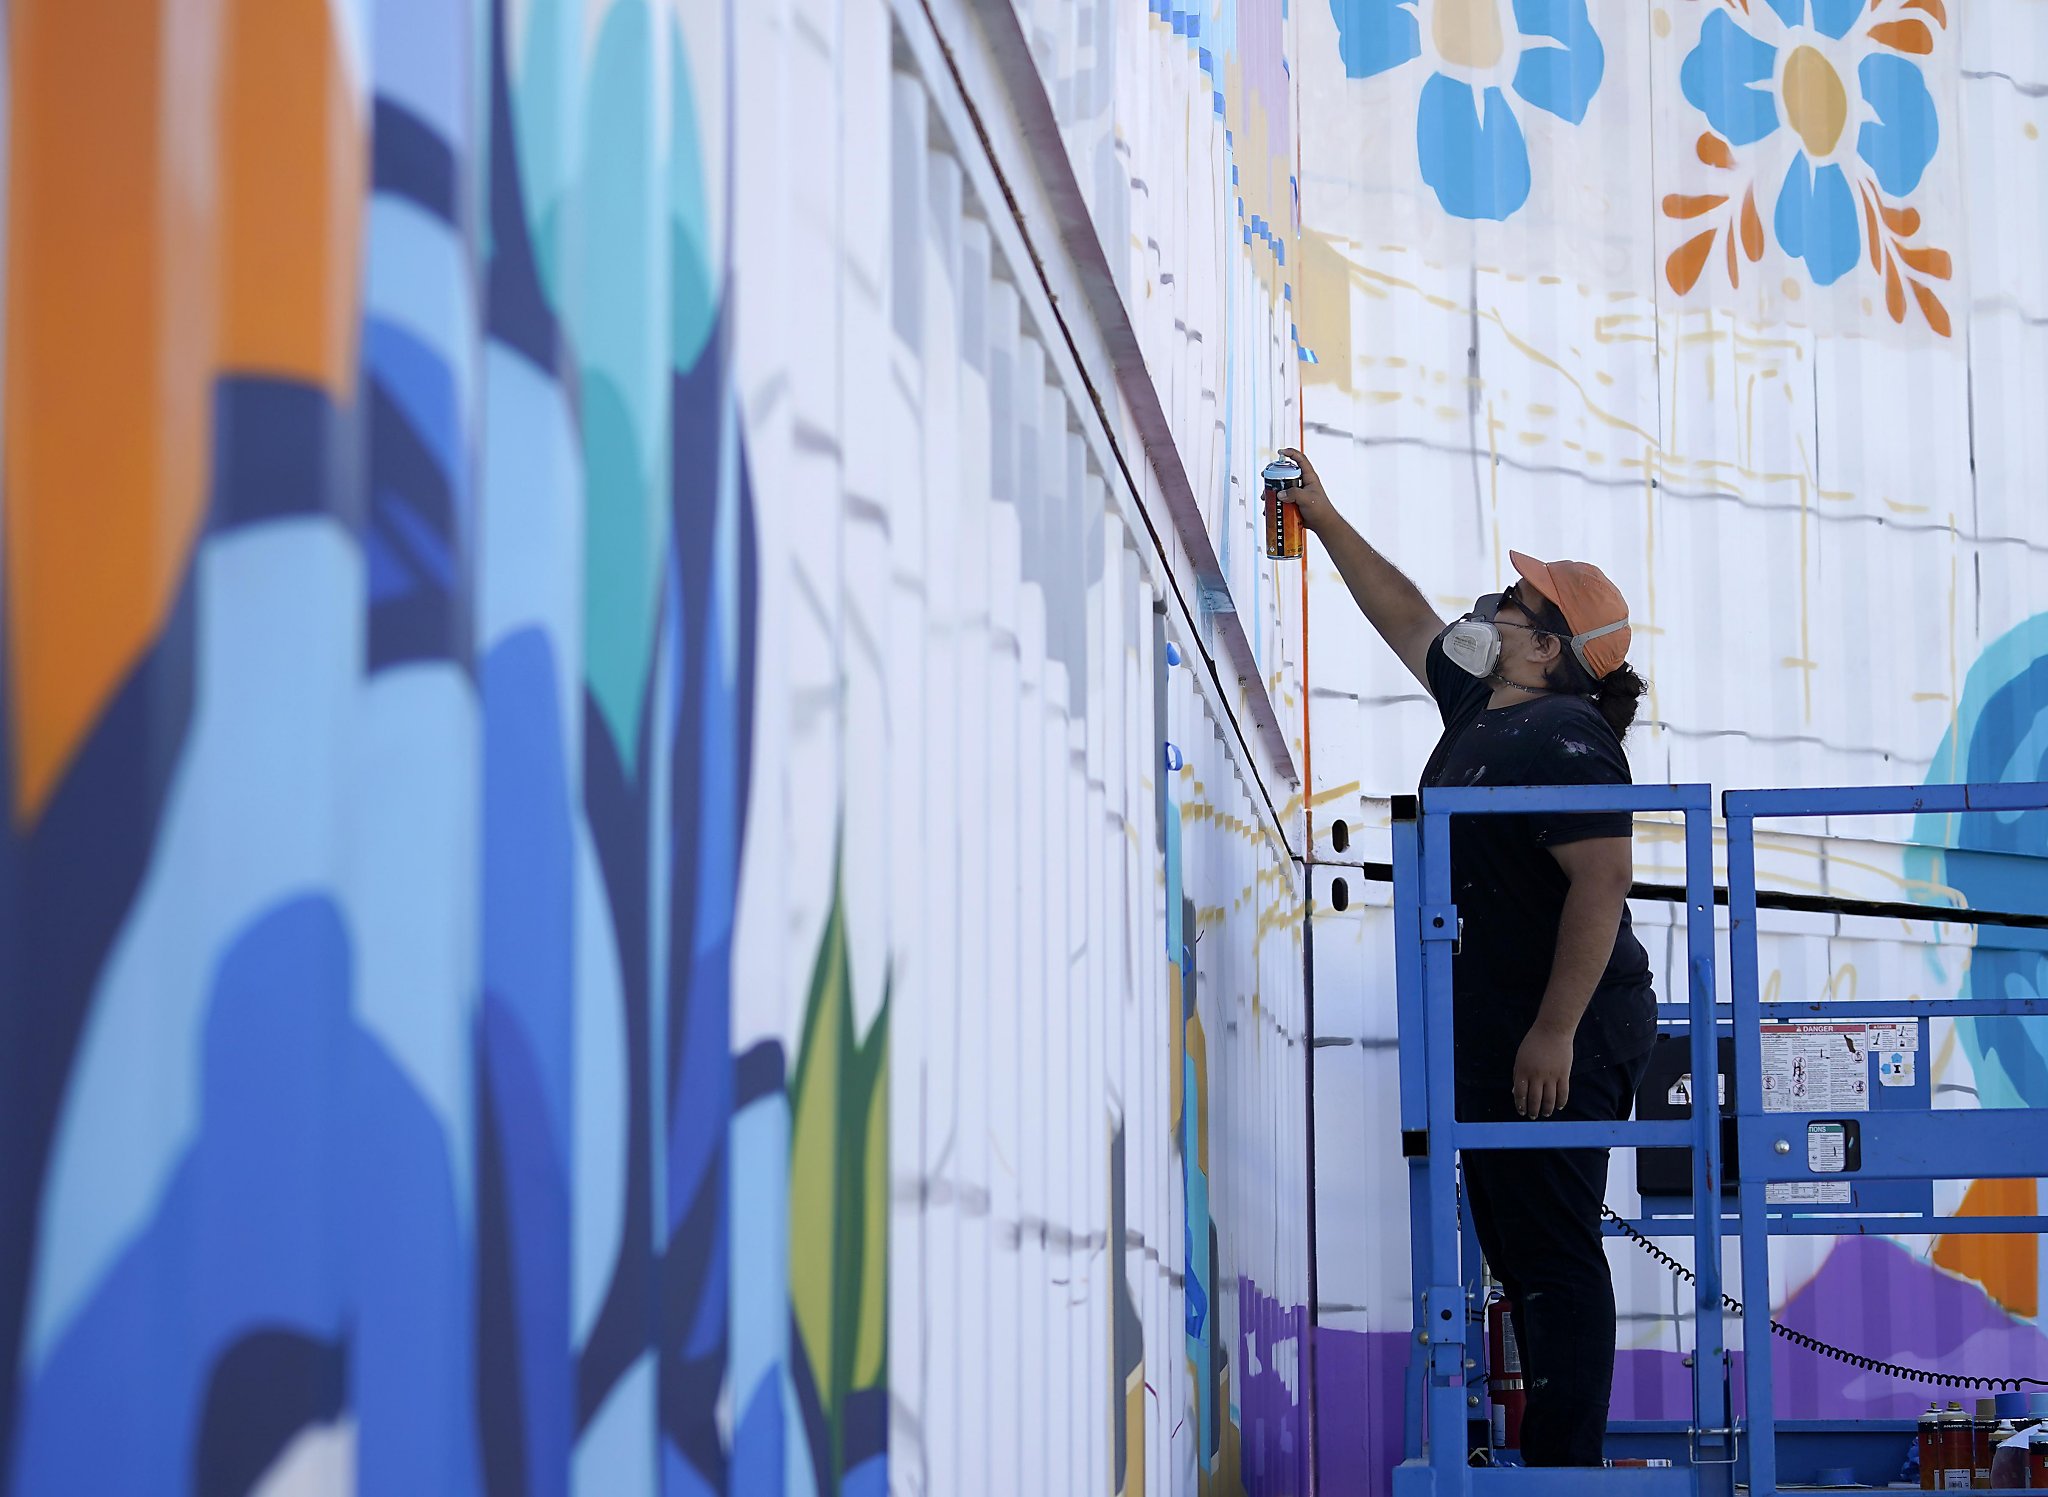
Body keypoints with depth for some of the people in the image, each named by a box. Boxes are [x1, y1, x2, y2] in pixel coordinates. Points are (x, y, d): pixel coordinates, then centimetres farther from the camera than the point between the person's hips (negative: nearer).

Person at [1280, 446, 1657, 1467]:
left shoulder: (1561, 738, -16)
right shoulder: (1481, 709, 13)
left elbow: (1603, 881, -24)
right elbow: (1406, 619, 30)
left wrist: (1554, 1032, -27)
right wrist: (1326, 523, 31)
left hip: (1557, 1043, -10)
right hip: (1498, 1036, 11)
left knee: (1551, 1252, -9)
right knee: (1519, 1249, 13)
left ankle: (1565, 1468, -7)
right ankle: (1548, 1453, 20)